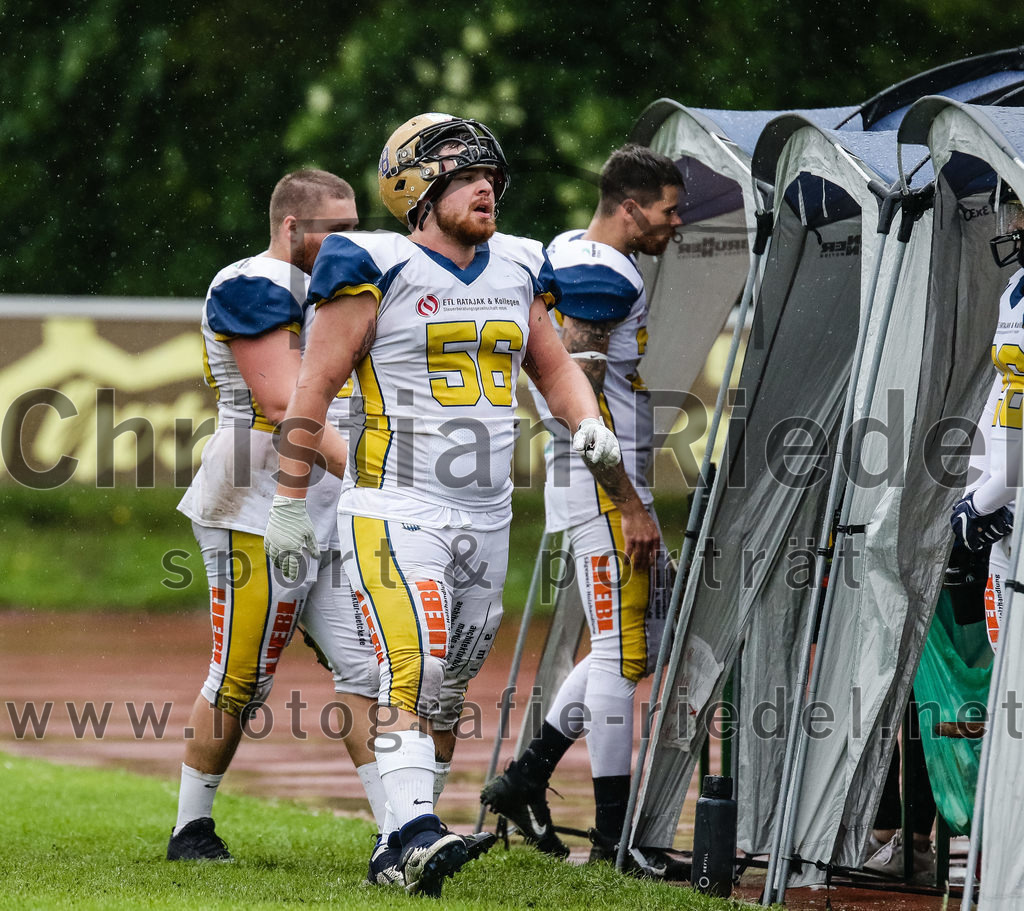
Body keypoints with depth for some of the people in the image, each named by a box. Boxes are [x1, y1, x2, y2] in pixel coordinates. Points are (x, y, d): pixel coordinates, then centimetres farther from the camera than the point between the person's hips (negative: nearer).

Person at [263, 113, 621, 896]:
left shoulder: (516, 272, 12)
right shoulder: (379, 272, -7)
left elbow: (553, 365, 24)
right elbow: (314, 388, -4)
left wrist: (588, 421, 3)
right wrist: (291, 501, -5)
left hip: (486, 515, 7)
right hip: (394, 508, -6)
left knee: (448, 687, 10)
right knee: (414, 668, -20)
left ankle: (402, 842, 19)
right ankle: (416, 832, -28)